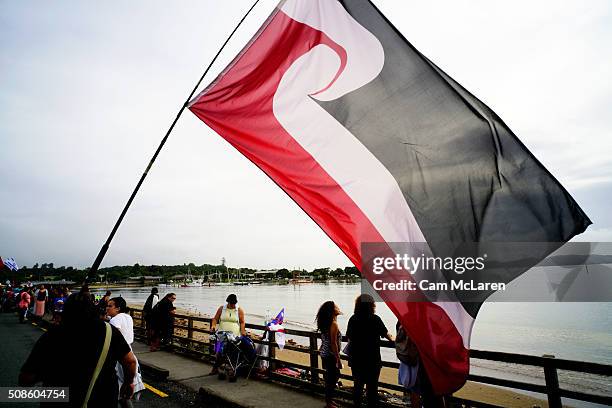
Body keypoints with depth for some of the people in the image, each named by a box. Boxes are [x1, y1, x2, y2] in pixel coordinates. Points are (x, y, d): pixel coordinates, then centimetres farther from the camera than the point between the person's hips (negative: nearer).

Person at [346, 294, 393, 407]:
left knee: (358, 385, 18)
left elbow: (349, 339, 0)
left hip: (355, 359, 4)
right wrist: (393, 339, 23)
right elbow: (386, 334, 1)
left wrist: (351, 357, 11)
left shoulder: (352, 319, -3)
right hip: (372, 360, -4)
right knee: (372, 387, 11)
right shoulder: (375, 319, -13)